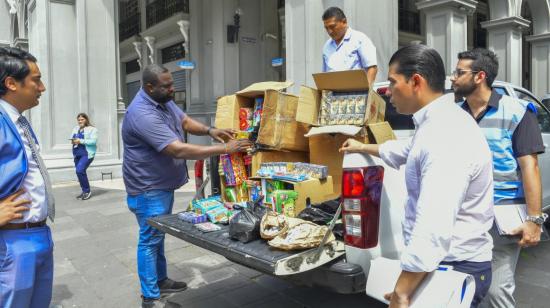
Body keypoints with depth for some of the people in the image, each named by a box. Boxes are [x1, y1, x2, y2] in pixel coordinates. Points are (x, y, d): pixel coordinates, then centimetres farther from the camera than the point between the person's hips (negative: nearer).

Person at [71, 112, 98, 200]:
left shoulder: (92, 129, -4)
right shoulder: (76, 128, 16)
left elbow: (93, 141, -15)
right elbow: (71, 138, 20)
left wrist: (80, 141, -19)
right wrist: (73, 141, -4)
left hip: (87, 154, -7)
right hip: (77, 154, 7)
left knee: (80, 170, -19)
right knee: (80, 172, 10)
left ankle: (87, 191, -5)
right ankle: (84, 191, 22)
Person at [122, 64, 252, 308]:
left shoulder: (164, 99, 0)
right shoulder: (143, 114, -30)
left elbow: (185, 121, 12)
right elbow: (179, 150, -34)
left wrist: (210, 130, -9)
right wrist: (224, 149, -33)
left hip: (163, 183, 9)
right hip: (149, 189, -9)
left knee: (158, 235, 20)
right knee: (150, 239, 2)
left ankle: (160, 280, 36)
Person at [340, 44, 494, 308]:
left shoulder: (446, 136, -28)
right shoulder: (439, 123, 7)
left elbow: (434, 229, -33)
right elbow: (406, 151, 29)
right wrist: (363, 148, 40)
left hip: (455, 269, -9)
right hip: (443, 261, 9)